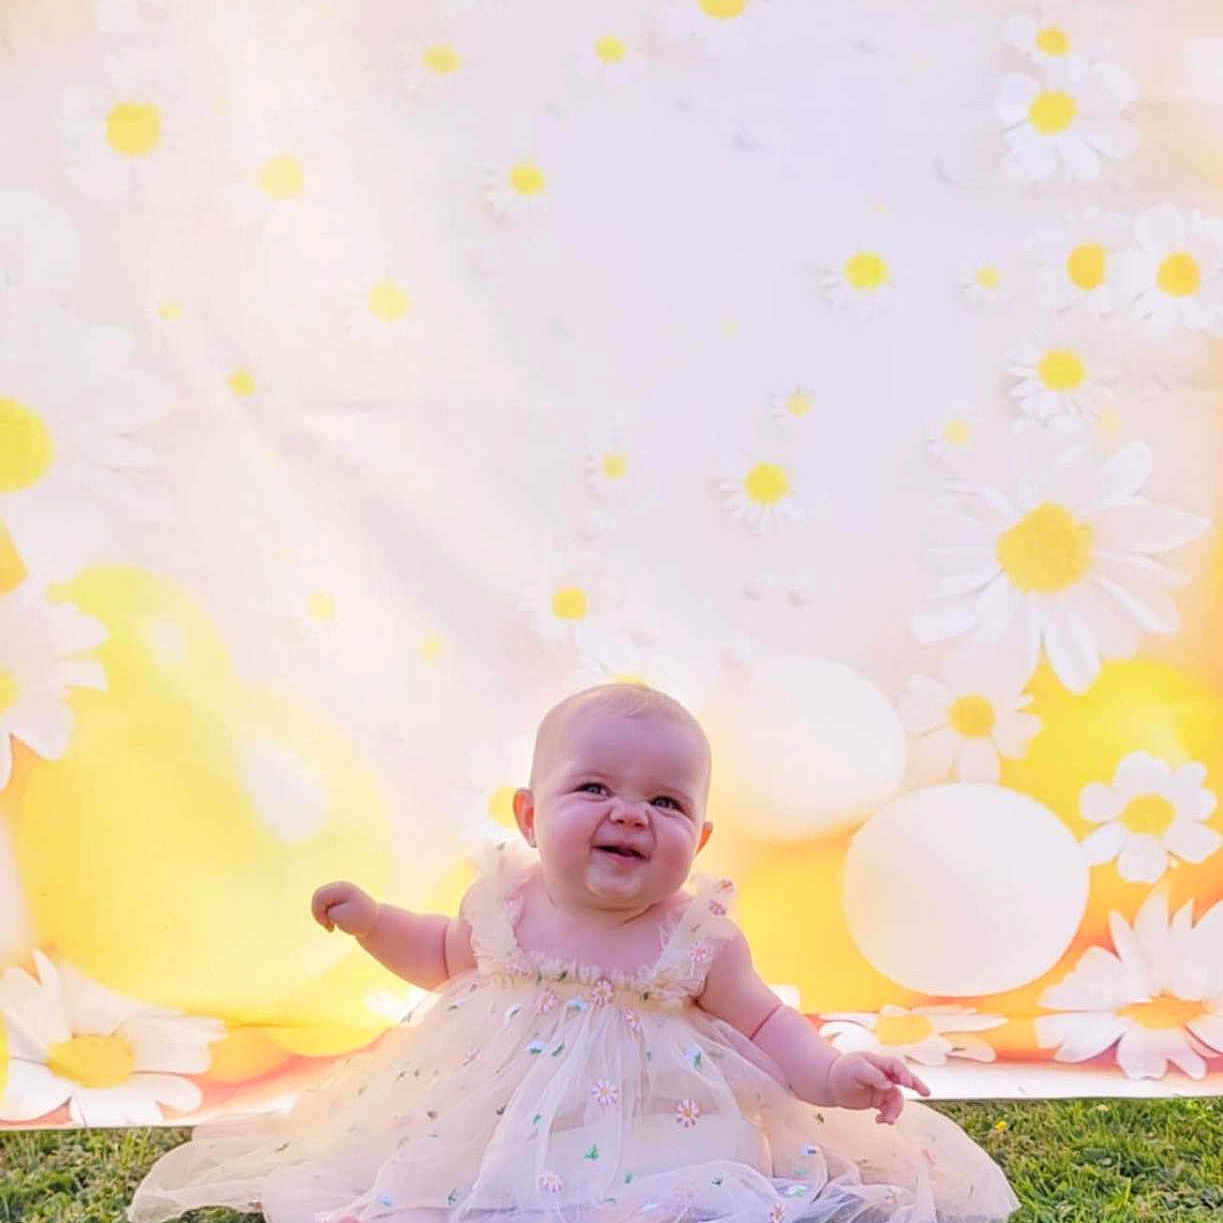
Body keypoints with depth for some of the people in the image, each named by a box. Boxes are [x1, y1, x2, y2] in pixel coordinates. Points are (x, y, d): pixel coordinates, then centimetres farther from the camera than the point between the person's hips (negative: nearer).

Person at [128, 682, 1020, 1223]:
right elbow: (443, 957, 18)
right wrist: (372, 921, 4)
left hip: (643, 1147, -2)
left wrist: (831, 1074, -17)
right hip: (483, 1132, 2)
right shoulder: (503, 902, -2)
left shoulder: (699, 939, -10)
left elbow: (765, 1022, 0)